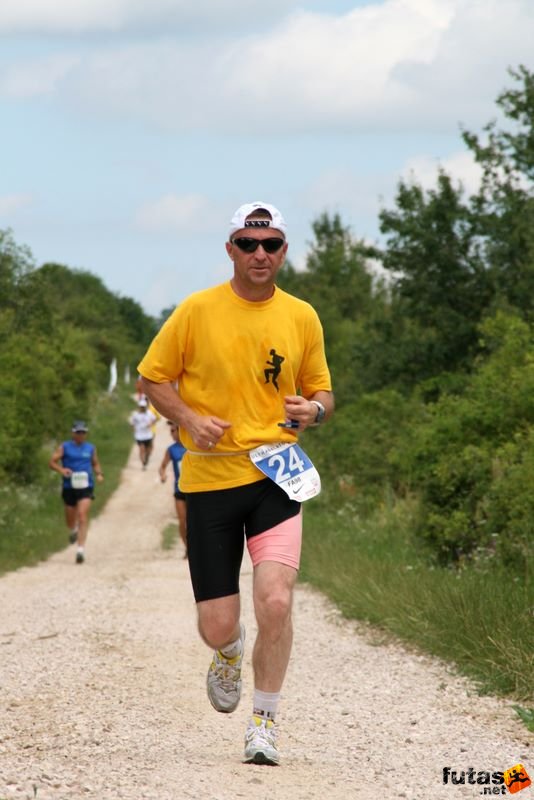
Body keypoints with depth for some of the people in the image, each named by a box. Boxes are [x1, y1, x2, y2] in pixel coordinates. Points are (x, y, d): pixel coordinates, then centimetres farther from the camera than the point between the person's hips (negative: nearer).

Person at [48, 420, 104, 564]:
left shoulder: (90, 448, 9)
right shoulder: (64, 447, 3)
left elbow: (95, 464, 22)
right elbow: (52, 462, -2)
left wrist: (99, 474, 1)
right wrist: (61, 470, -22)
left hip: (86, 487, 0)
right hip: (69, 487, 0)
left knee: (83, 515, -17)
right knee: (70, 518, 11)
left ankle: (81, 549, -21)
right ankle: (73, 530, 50)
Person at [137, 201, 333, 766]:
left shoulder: (302, 317, 6)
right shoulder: (196, 311, -1)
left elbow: (321, 391, 17)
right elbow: (152, 379, 7)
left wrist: (314, 410, -7)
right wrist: (191, 420, -11)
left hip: (275, 474, 1)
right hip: (209, 476, 0)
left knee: (275, 600, -19)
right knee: (216, 626, 1)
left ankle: (264, 723, 1)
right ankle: (230, 654, 41)